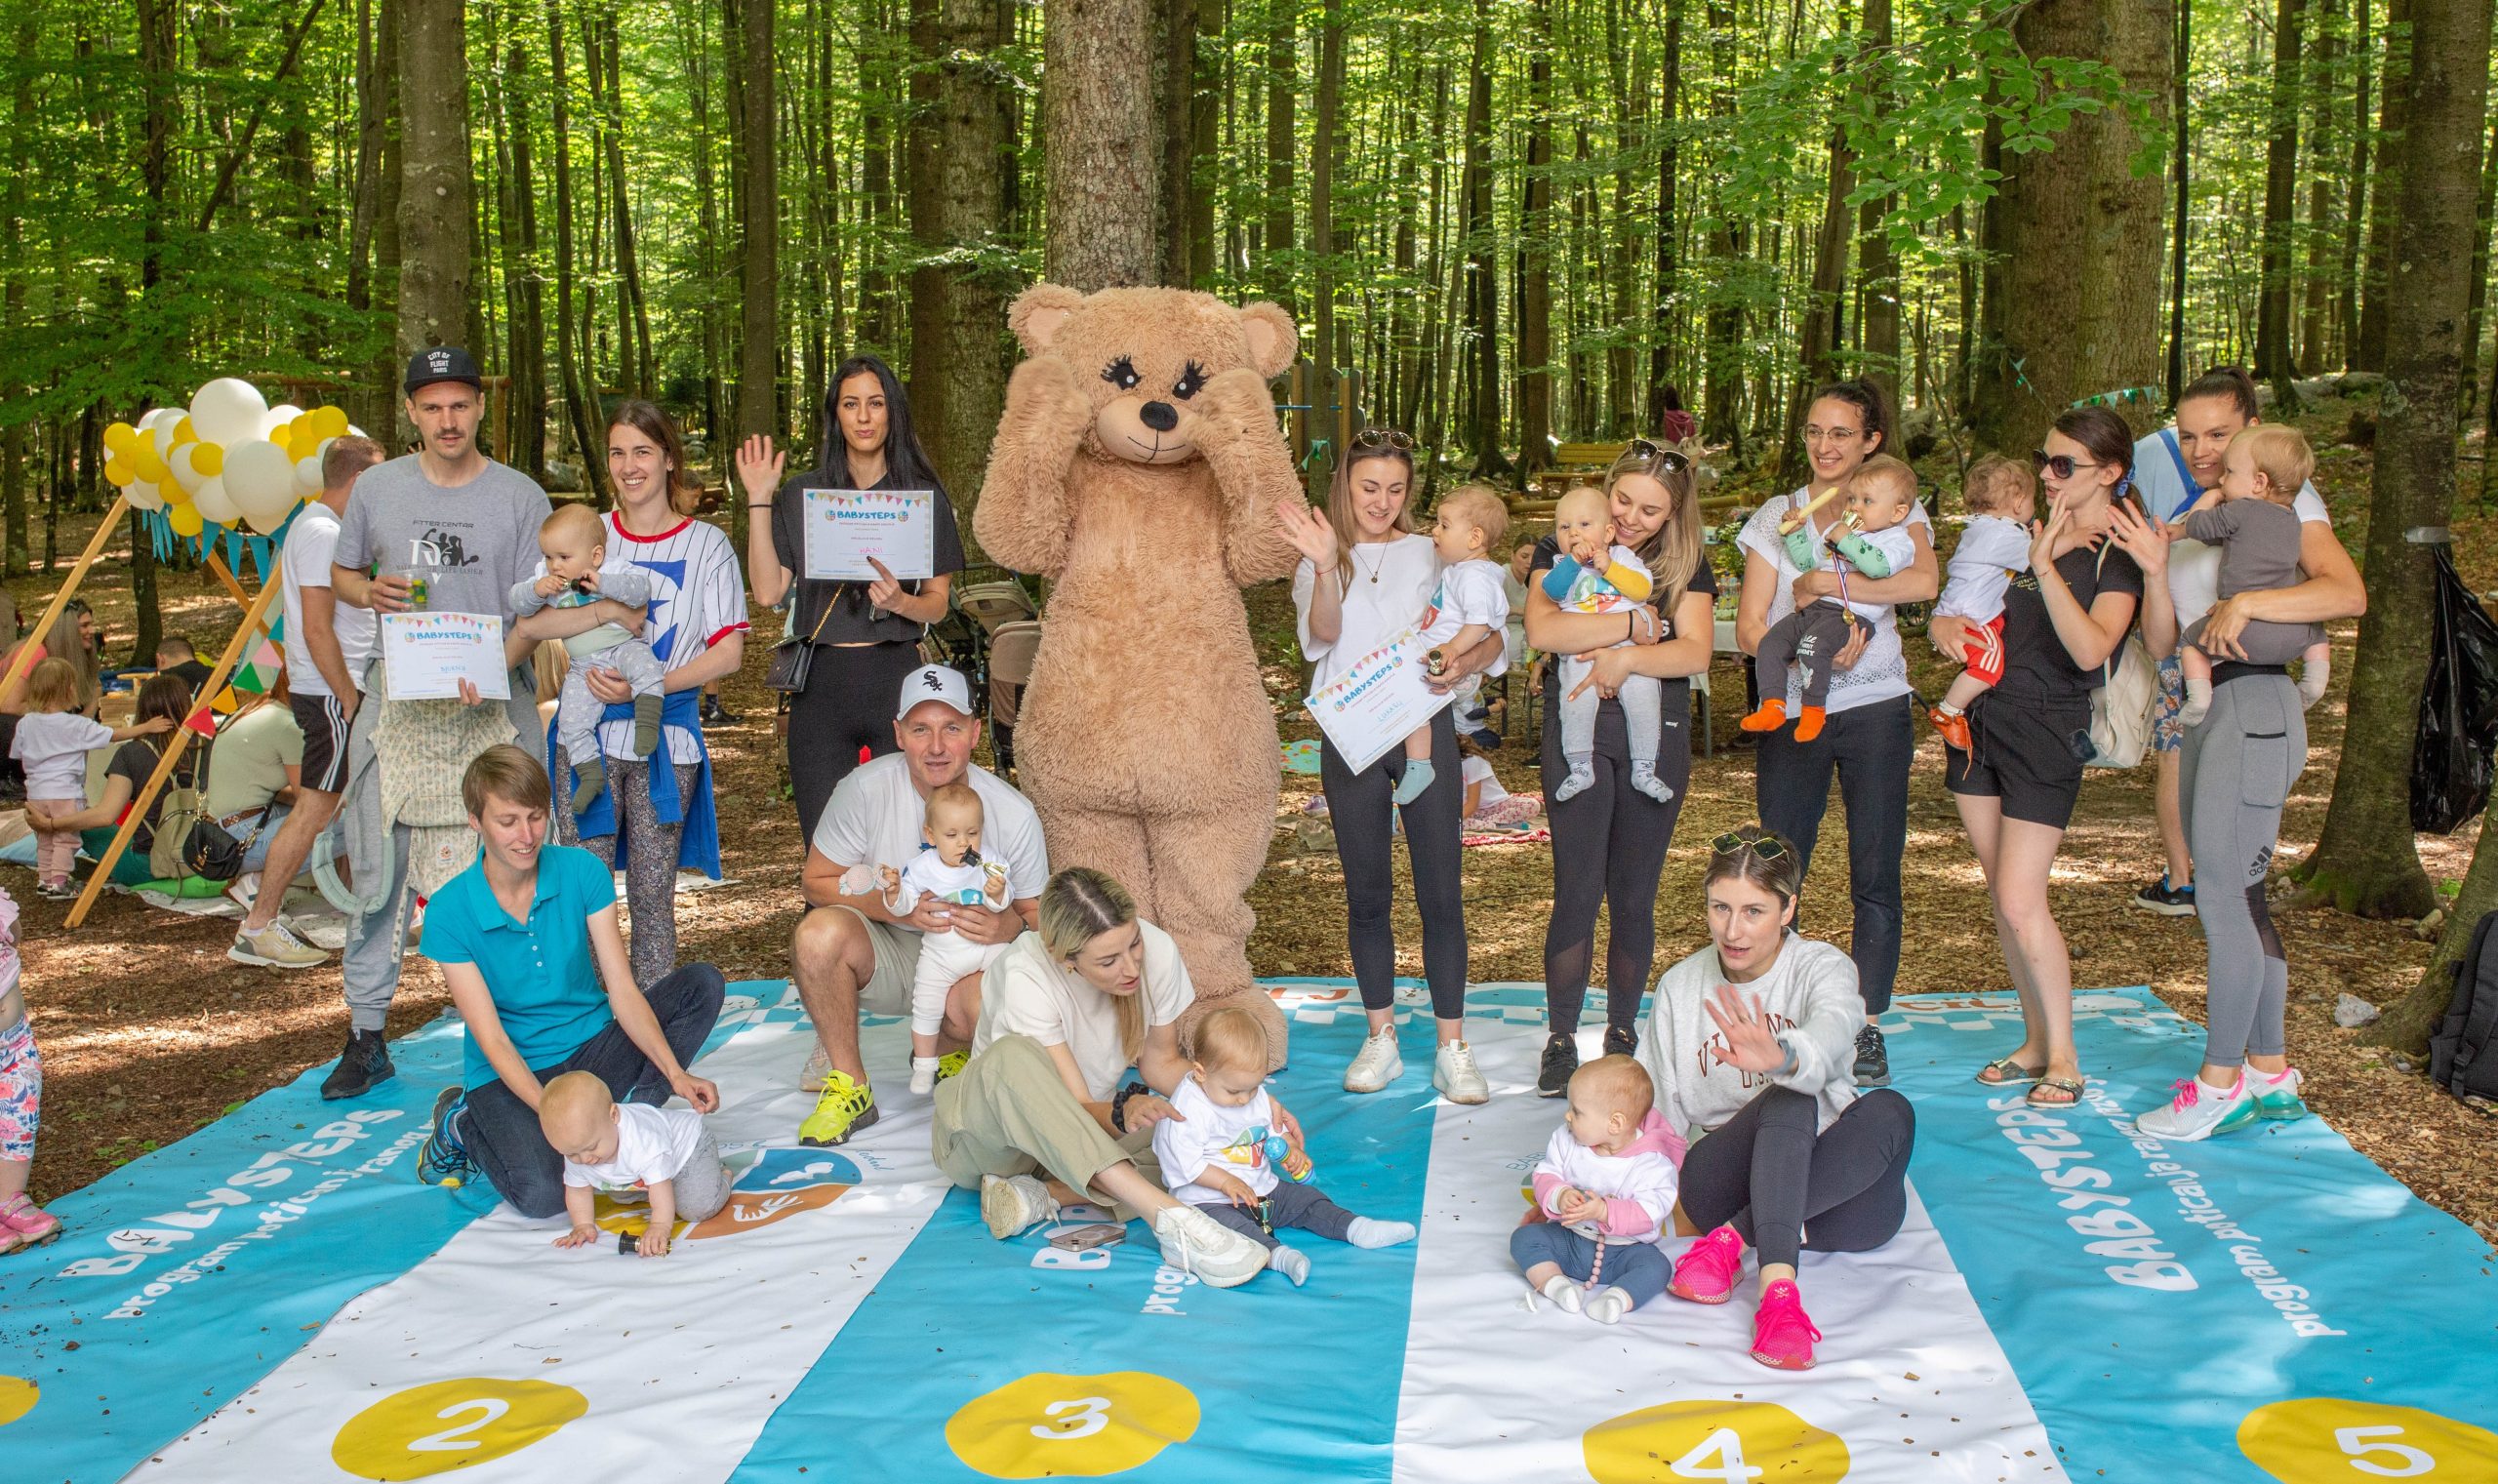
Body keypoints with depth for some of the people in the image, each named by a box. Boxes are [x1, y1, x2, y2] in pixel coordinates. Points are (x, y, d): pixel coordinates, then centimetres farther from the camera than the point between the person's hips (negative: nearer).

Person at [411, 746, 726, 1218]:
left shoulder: (583, 872, -10)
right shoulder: (449, 913, -17)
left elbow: (622, 991, -12)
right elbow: (493, 1042, -19)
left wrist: (676, 1074, -27)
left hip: (592, 1046, 3)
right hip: (510, 1073, -3)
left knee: (702, 982, -16)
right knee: (542, 1193, -29)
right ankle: (461, 1124, 4)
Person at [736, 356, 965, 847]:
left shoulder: (924, 496, 5)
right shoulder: (801, 495, 8)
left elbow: (938, 602, 4)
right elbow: (768, 592, -1)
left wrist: (899, 602, -17)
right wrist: (759, 500, -3)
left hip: (898, 681, -1)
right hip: (821, 684, 1)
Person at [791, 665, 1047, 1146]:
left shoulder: (1013, 813, -12)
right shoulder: (865, 789, -14)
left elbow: (1035, 912, -1)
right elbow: (816, 882, -5)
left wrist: (1003, 927, -27)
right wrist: (896, 909, -22)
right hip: (885, 952, 0)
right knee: (818, 933, -32)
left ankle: (942, 1050, 8)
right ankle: (847, 1081, -9)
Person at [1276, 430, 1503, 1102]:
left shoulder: (1430, 554, 7)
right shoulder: (1320, 559, 6)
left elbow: (1492, 633, 1)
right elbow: (1323, 632, -13)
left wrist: (1466, 662, -22)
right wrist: (1326, 566, -31)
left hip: (1425, 726, -1)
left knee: (1441, 891, -2)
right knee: (1366, 894, 8)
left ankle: (1452, 1047, 7)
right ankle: (1381, 1038, 21)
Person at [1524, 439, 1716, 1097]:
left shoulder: (1686, 566, 8)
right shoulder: (1562, 551, 3)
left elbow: (1694, 652, -7)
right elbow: (1542, 630, -15)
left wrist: (1626, 658, -21)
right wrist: (1636, 622, -13)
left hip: (1656, 730, 2)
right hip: (1576, 728, -1)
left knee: (1633, 895, 7)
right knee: (1577, 891, -5)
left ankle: (1622, 1034, 21)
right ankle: (1560, 1041, 6)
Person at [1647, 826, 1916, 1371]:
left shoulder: (1823, 968, -5)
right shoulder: (1679, 988, 4)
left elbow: (1832, 1031, -31)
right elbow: (1655, 1114, 7)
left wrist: (1782, 1057, -55)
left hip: (1831, 1183, 0)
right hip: (1727, 1180, 0)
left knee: (1890, 1110, -32)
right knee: (1786, 1102, -31)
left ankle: (1731, 1239, -30)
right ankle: (1778, 1288, -45)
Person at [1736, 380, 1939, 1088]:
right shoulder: (1776, 517, 8)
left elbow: (1924, 581, -17)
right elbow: (1748, 628, 0)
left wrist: (1823, 584, -19)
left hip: (1874, 710, -1)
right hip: (1793, 710, 1)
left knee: (1875, 876, 2)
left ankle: (1866, 1027, 13)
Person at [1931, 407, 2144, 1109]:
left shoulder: (2119, 557, -9)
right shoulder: (2031, 534, 13)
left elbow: (2091, 649, -25)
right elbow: (1977, 612, 23)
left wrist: (2048, 568, -34)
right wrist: (1947, 624, 0)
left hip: (2047, 732, -7)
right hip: (1981, 714, 7)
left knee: (2022, 903, -9)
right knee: (2002, 897, 10)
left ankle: (2064, 1058, 7)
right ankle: (2035, 1042, 21)